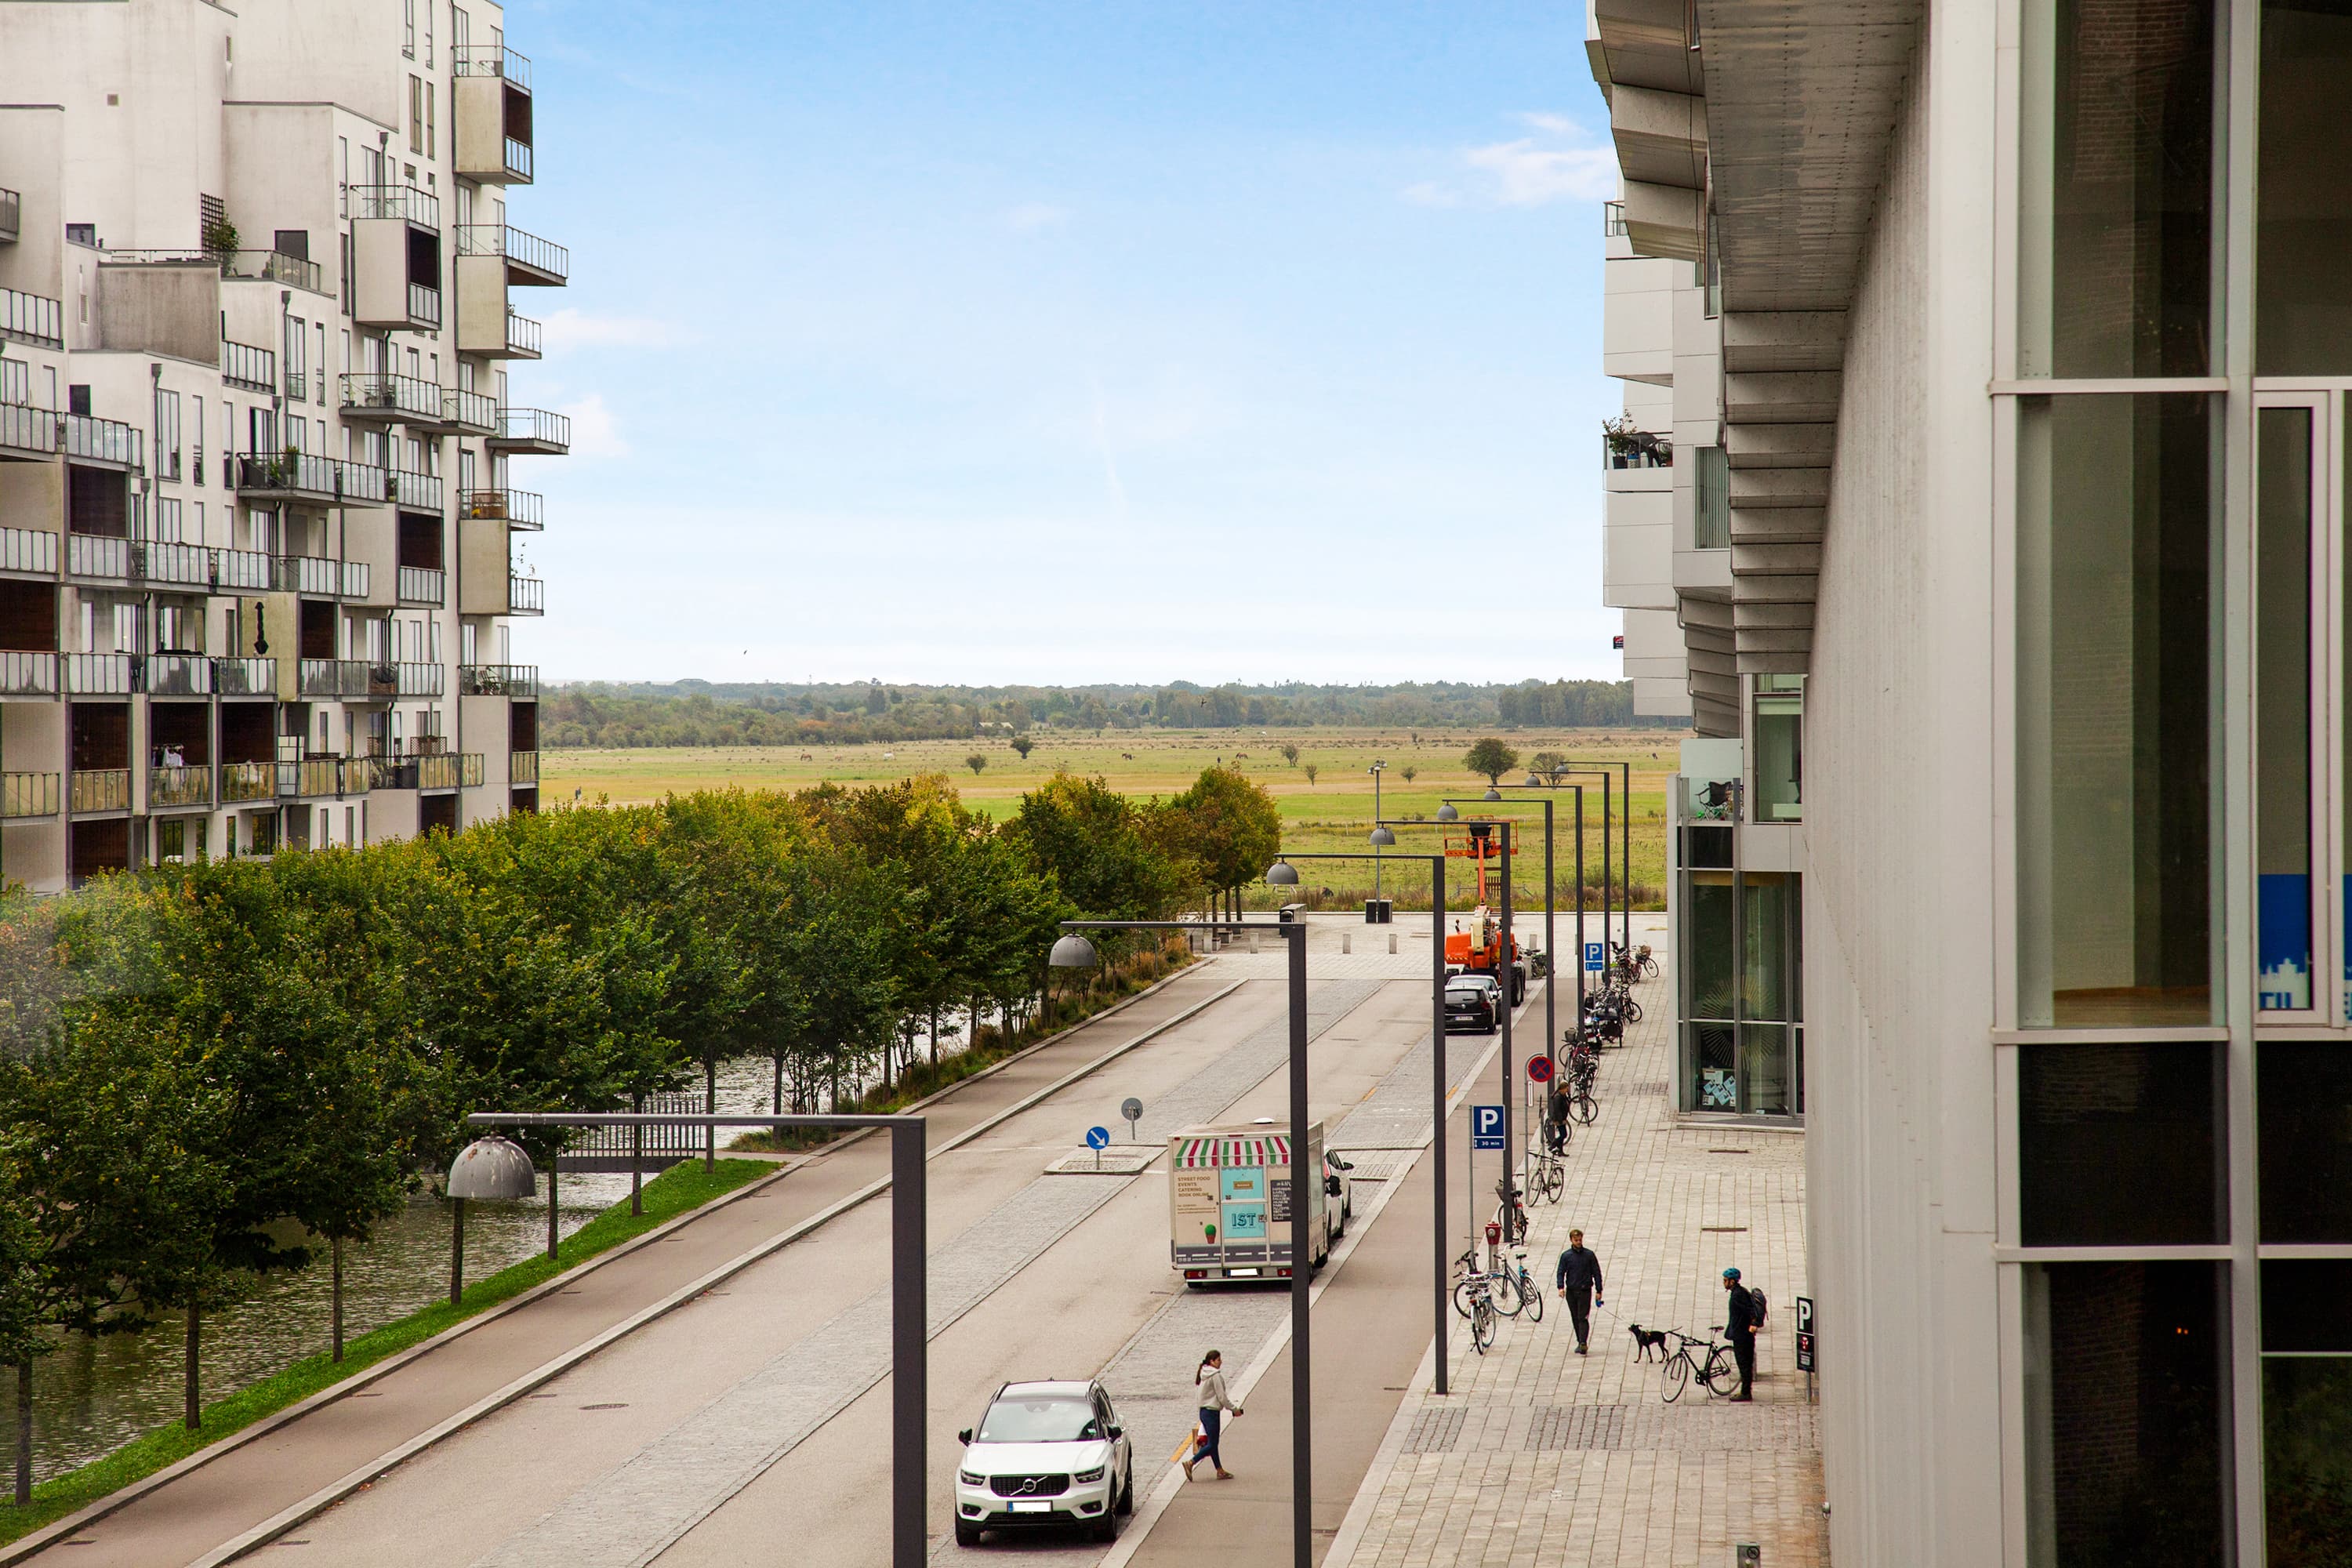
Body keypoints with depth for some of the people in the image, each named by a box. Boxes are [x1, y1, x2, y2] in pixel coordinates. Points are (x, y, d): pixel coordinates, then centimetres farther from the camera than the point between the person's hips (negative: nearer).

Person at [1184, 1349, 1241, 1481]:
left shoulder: (1204, 1374, 10)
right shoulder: (1215, 1375, -17)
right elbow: (1221, 1397, -17)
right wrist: (1234, 1409, -6)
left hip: (1204, 1411, 10)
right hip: (1212, 1412, -9)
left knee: (1213, 1443, 13)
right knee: (1212, 1444, -3)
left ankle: (1220, 1471, 19)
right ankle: (1190, 1463, -7)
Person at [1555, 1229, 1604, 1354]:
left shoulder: (1589, 1254, 3)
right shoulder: (1566, 1256, 4)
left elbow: (1596, 1273, 5)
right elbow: (1560, 1272, 3)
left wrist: (1599, 1291, 1)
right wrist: (1561, 1287, -14)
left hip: (1585, 1291, -2)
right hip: (1571, 1291, 2)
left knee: (1583, 1318, -11)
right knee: (1575, 1319, 7)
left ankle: (1583, 1343, -20)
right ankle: (1580, 1342, 16)